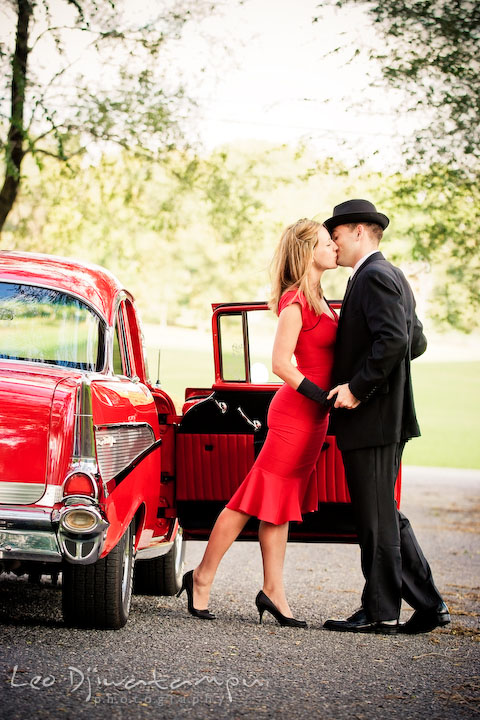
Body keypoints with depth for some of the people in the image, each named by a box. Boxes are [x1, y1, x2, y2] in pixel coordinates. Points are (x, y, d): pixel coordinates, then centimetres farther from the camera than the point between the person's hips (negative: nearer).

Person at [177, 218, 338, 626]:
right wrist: (323, 398, -21)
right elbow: (280, 363, -19)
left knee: (283, 501, 10)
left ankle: (273, 591, 13)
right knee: (257, 497, -4)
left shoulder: (317, 299, 15)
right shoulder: (295, 301, -14)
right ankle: (203, 577, 6)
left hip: (312, 414, 9)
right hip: (296, 413, -9)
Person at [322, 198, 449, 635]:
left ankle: (380, 611, 5)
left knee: (376, 517, -2)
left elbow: (394, 340, -24)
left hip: (371, 419, -10)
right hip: (385, 418, 10)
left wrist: (357, 388, -20)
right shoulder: (393, 276, 18)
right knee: (386, 516, 13)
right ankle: (428, 604, 13)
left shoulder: (373, 276, -13)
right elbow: (417, 342, 20)